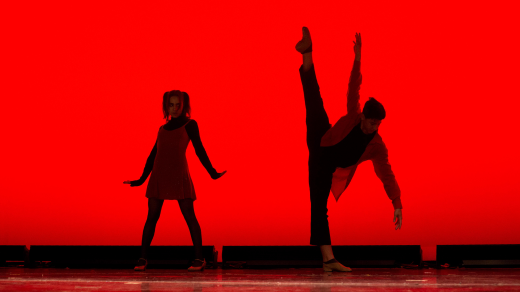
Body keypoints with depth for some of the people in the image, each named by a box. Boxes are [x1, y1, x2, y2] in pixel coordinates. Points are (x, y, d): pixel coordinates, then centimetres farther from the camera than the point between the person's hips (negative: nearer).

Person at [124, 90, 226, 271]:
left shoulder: (189, 124, 7)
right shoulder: (162, 129, 19)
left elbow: (199, 150, 5)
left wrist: (212, 172, -1)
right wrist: (142, 180, 22)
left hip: (179, 175, -4)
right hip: (159, 175, 4)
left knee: (189, 216, -7)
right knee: (152, 216, -1)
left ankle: (199, 258, -3)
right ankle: (143, 258, 2)